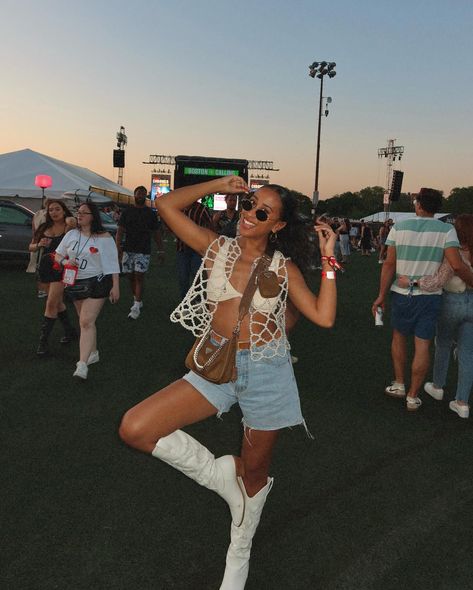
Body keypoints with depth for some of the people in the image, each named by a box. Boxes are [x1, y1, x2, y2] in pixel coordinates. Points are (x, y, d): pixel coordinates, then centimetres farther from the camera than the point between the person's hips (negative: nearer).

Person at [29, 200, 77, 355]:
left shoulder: (69, 226, -7)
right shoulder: (44, 227, 8)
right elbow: (31, 247, 9)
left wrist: (71, 226, -37)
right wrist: (39, 244, -9)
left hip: (61, 269, -6)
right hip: (44, 268, 6)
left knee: (51, 304, -9)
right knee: (57, 302, 17)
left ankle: (43, 341, -1)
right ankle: (70, 331, 34)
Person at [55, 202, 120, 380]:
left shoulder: (104, 238, -8)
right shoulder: (71, 234, 5)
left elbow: (112, 264, -8)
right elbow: (58, 254, 13)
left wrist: (115, 286, -11)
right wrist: (65, 261, -9)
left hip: (96, 284, -6)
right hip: (75, 283, 6)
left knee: (86, 322, -16)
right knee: (85, 321, 16)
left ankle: (82, 364, -19)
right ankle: (93, 353, 34)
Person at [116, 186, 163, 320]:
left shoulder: (151, 213, 5)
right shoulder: (127, 212, 6)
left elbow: (156, 233, 9)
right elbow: (120, 231, 3)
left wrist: (160, 250, 5)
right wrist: (118, 247, -8)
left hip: (143, 251, -2)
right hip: (128, 250, 2)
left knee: (139, 277, -10)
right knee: (131, 277, 8)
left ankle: (136, 307, -9)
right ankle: (138, 301, 25)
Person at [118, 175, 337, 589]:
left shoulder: (284, 267, 0)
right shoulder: (217, 248, 1)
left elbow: (324, 317, -8)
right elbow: (167, 205, -3)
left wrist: (328, 260, -10)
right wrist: (219, 185, -1)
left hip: (267, 371, -1)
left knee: (255, 471, 15)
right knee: (134, 429, -13)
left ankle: (239, 555, 45)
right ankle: (218, 471, 10)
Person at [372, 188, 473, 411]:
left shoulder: (399, 227, -3)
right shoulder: (446, 230, -6)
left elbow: (389, 264, -4)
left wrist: (381, 295, 1)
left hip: (401, 293, 1)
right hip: (430, 296, -1)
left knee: (399, 336, 21)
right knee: (422, 346, 6)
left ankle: (399, 384, 25)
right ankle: (412, 396, 13)